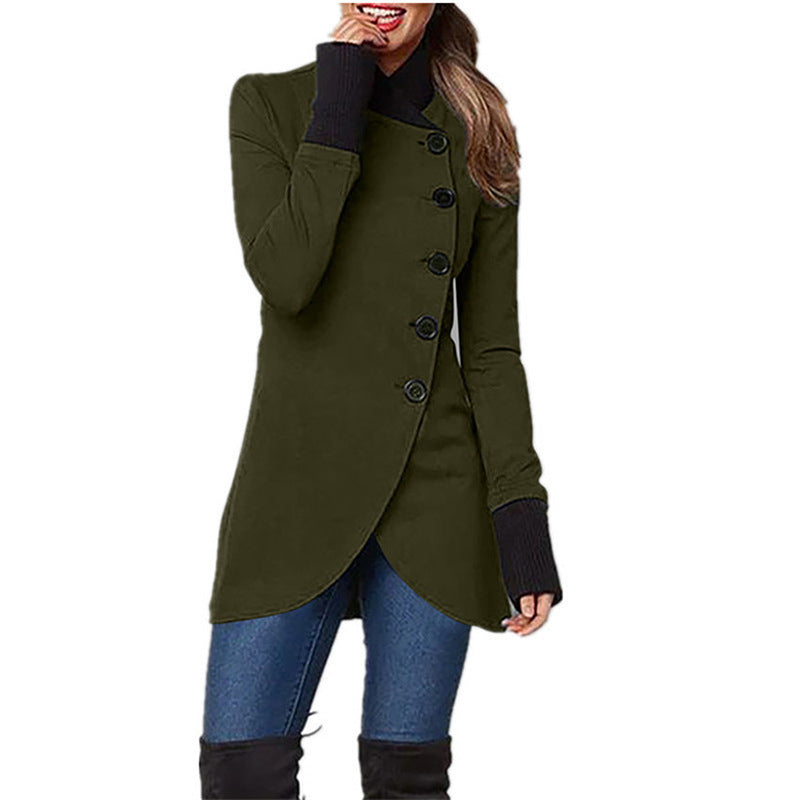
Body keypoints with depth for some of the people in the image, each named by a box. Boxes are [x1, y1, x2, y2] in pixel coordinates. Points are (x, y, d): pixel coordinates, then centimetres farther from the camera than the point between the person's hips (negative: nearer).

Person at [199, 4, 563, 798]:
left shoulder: (474, 137, 6)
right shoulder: (267, 104, 2)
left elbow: (492, 346, 4)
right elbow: (284, 277, -17)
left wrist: (520, 514, -4)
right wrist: (339, 107, -12)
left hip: (436, 486, 1)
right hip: (298, 474, -1)